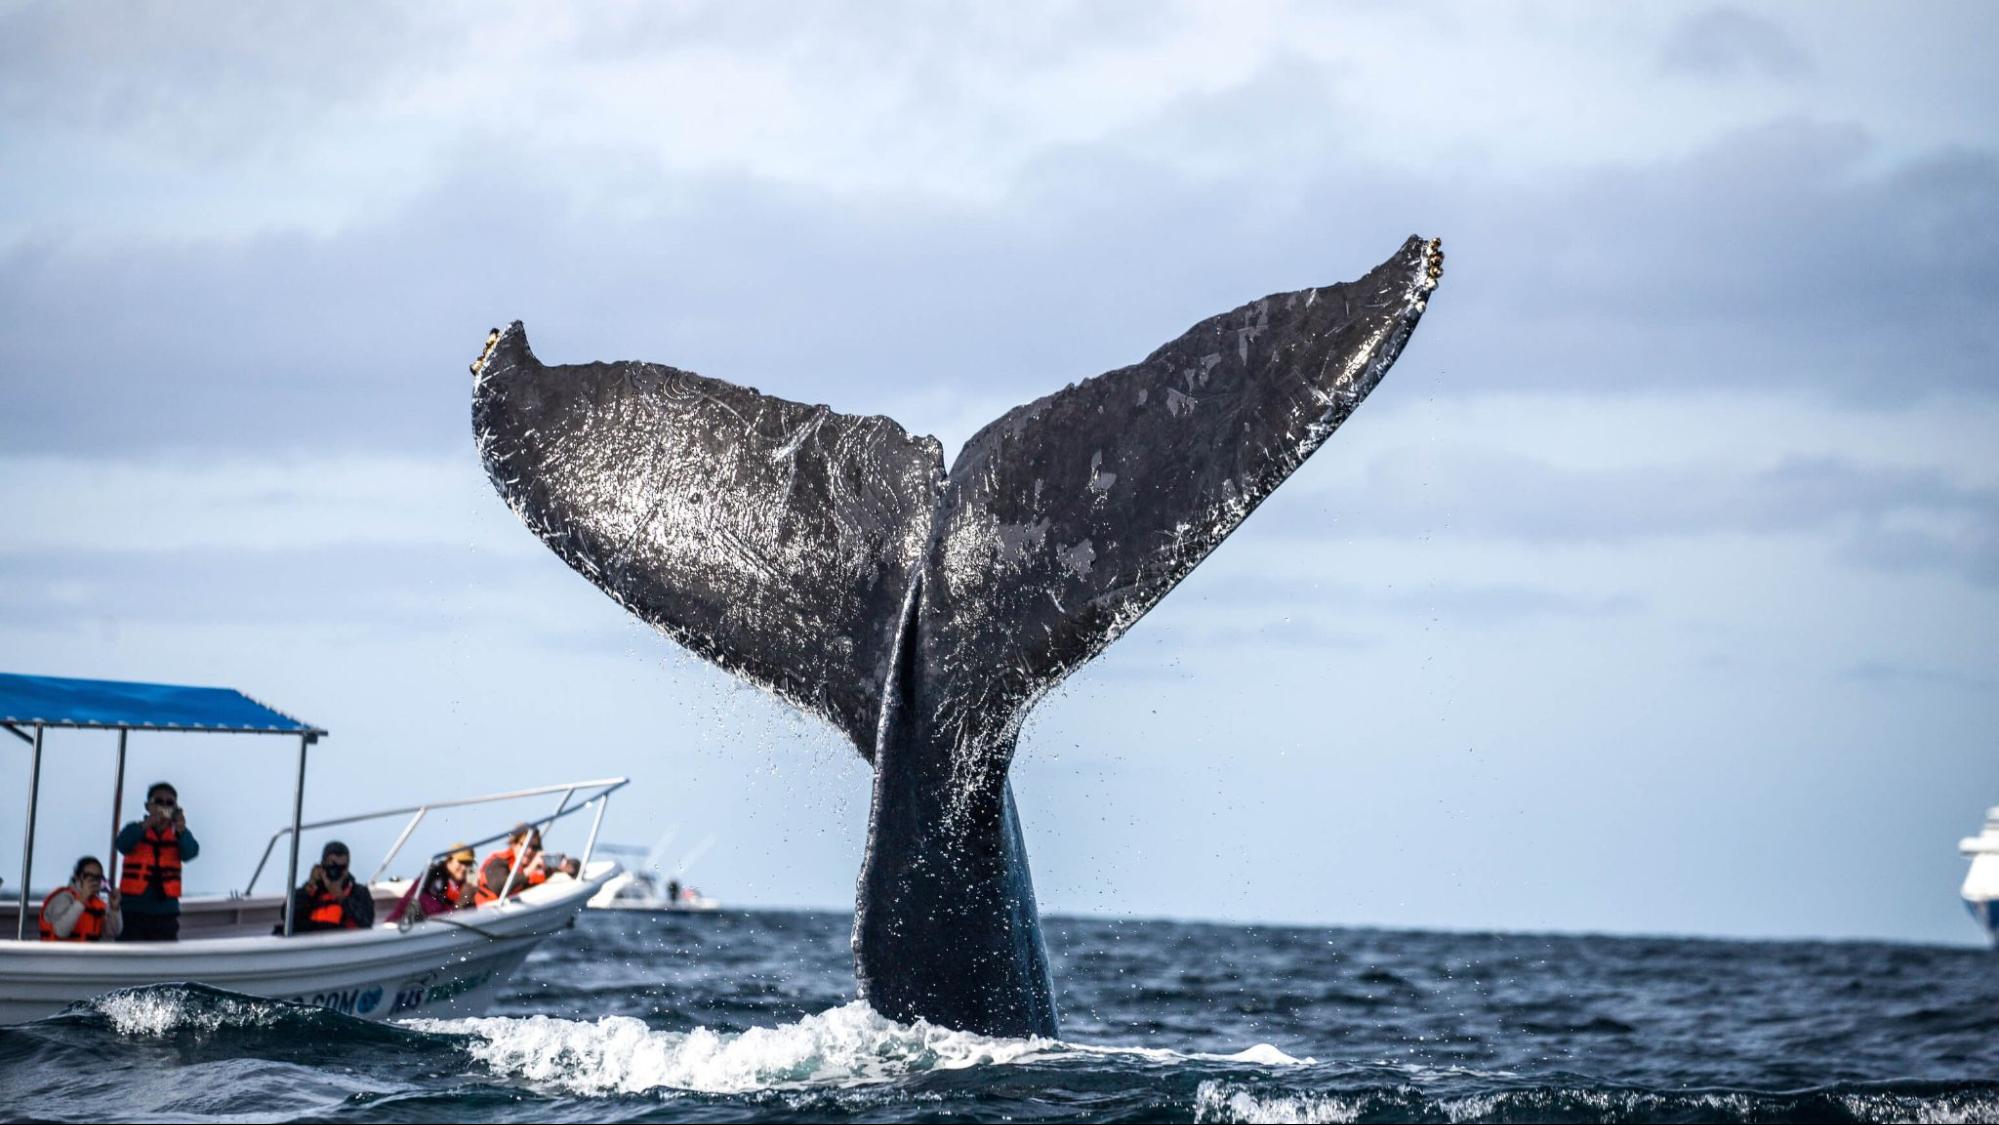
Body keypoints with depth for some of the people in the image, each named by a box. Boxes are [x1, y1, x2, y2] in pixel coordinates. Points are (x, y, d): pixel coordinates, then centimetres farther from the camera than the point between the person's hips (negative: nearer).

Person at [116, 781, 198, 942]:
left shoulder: (177, 835, 7)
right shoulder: (135, 830, 2)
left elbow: (191, 852, -13)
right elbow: (122, 845, -19)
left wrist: (181, 829, -35)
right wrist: (147, 824, -35)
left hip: (166, 913, 2)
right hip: (133, 911, -2)